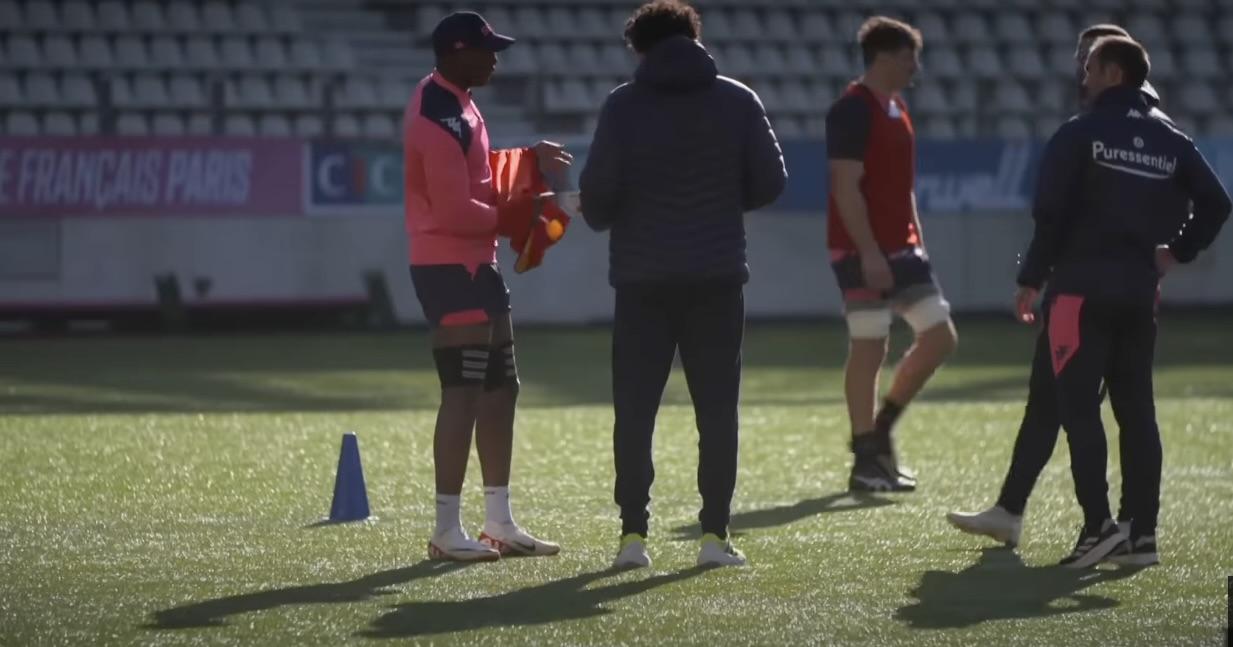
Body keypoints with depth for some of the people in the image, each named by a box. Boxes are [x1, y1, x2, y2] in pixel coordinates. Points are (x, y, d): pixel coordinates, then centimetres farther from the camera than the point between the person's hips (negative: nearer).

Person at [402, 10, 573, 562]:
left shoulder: (453, 102, 13)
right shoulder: (440, 120, -20)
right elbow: (456, 211, -23)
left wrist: (527, 161, 10)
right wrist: (520, 212, -12)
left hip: (474, 264, 11)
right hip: (449, 265, -11)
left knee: (500, 387, 14)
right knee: (464, 392, -10)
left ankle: (500, 524, 21)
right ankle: (447, 532, -7)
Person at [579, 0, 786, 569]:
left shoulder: (624, 106, -4)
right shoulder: (738, 102, 2)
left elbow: (598, 187, -8)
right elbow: (769, 182, 1)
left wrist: (600, 218, 14)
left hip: (643, 280, -1)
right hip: (717, 276, 1)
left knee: (635, 409, 6)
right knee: (717, 409, 6)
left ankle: (633, 534, 2)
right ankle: (714, 534, 2)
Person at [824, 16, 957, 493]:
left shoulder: (896, 110, 16)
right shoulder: (852, 110, -13)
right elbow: (846, 188, -18)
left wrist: (917, 243, 19)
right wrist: (870, 253, -22)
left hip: (901, 249, 9)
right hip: (863, 253, -9)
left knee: (940, 337, 6)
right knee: (869, 349, -5)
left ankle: (880, 429, 18)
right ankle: (866, 462, 1)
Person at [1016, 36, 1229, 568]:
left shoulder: (1080, 135, -5)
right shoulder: (1171, 141, 10)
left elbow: (1050, 213, -10)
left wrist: (1031, 279, -3)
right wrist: (1176, 252, 15)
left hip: (1082, 287, -5)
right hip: (1139, 290, 5)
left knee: (1078, 407, -5)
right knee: (1136, 409, 9)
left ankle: (1098, 523, -16)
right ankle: (1143, 532, 6)